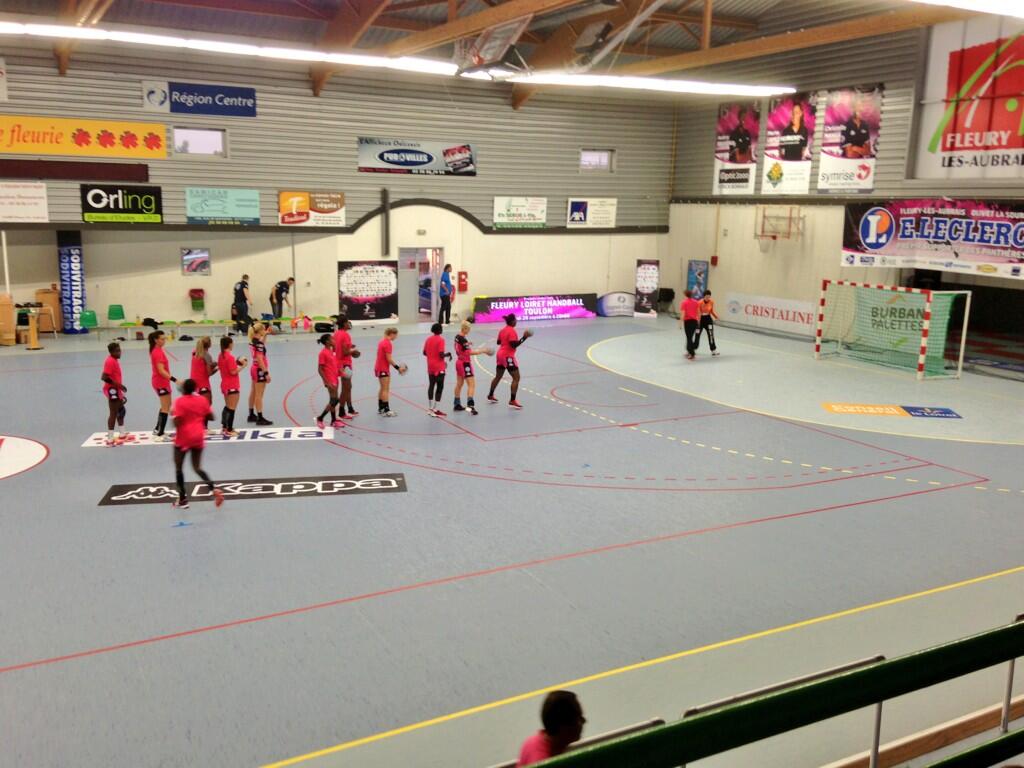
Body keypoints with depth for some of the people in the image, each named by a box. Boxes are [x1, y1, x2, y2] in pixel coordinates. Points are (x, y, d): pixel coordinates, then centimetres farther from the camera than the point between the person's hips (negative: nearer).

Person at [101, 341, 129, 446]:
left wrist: (120, 387, 21)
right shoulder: (110, 361, -19)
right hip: (112, 390, -10)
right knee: (113, 413, -8)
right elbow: (104, 377, -27)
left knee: (121, 410, 21)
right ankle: (110, 439, -7)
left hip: (116, 390, 10)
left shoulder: (115, 360, 11)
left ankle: (122, 434, 34)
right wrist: (118, 385, -27)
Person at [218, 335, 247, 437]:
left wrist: (236, 363, 7)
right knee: (232, 409, -1)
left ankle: (224, 427, 25)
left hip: (225, 385, 9)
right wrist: (242, 366, -10)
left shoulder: (221, 356, 7)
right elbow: (233, 372, -21)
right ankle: (229, 431, 4)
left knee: (227, 407, 20)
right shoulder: (230, 357, -20)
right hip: (232, 386, -9)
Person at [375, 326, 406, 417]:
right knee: (386, 390, -6)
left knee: (382, 388, 17)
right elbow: (389, 359, -21)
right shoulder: (388, 343, -18)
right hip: (384, 369, -10)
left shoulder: (382, 341, 10)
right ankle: (386, 410, -4)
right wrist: (398, 367, -17)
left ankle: (380, 408, 22)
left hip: (379, 368, 10)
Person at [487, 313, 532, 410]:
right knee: (516, 378, -6)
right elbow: (514, 345, -24)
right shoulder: (512, 331, -17)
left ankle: (490, 396, 35)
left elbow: (498, 342, 18)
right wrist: (524, 337, -23)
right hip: (508, 356, -9)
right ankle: (512, 401, -10)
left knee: (498, 376, 23)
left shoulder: (502, 330, 10)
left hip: (501, 354, 9)